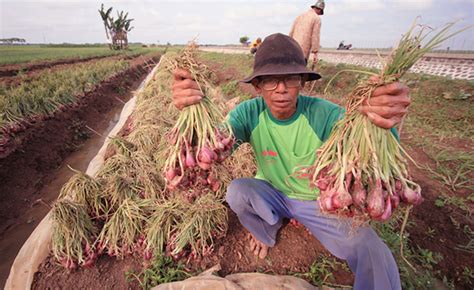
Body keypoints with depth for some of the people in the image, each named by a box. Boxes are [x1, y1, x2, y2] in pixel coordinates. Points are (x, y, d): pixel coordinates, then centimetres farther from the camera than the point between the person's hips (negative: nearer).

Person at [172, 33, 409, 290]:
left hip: (317, 201, -1)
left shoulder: (325, 114, -24)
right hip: (270, 193, 2)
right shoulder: (251, 112, -18)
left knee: (376, 257, -19)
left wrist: (384, 127, -60)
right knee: (236, 191, -27)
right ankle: (266, 231, 8)